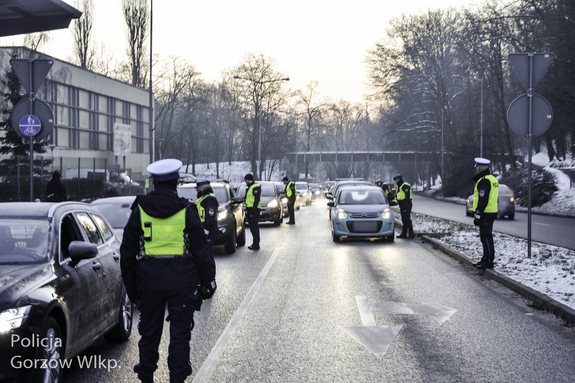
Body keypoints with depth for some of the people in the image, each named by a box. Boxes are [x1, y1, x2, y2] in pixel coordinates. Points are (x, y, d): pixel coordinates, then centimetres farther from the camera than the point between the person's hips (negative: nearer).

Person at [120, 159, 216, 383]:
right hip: (181, 280, -2)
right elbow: (201, 250, -2)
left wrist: (130, 284, 13)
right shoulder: (186, 211, -5)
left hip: (149, 280, 2)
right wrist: (208, 280, 7)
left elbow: (127, 252, 5)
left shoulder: (140, 210, 1)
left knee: (149, 331, 14)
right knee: (180, 332, 6)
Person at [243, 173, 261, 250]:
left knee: (254, 227, -10)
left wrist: (254, 208, -25)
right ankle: (255, 244, 19)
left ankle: (256, 245, -9)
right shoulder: (250, 188, 21)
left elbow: (257, 199, -19)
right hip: (250, 209, 10)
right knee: (252, 226, 13)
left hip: (254, 209, -10)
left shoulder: (256, 187, -11)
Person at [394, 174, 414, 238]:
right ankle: (404, 234, 14)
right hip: (403, 206, 10)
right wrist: (400, 207, 21)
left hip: (406, 206, -10)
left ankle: (411, 234, -8)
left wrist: (404, 205, -23)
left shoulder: (405, 186, -12)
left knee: (407, 220, -11)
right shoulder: (399, 187, 20)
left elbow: (407, 196, -19)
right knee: (404, 220, 11)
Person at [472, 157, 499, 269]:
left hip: (485, 214, -10)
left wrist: (478, 215, -19)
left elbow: (483, 200, -21)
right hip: (492, 213, 10)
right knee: (486, 236, 17)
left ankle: (488, 261, -4)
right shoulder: (493, 179, 16)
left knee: (486, 237, -6)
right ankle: (486, 259, 24)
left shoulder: (484, 181, -17)